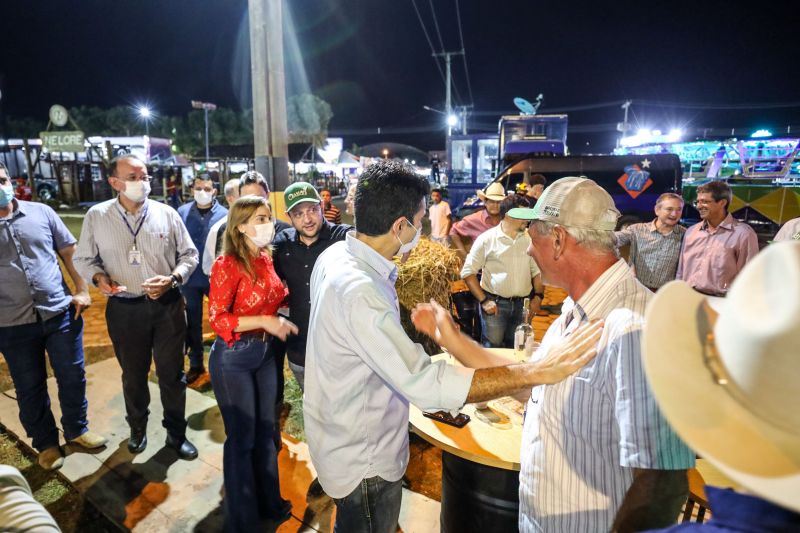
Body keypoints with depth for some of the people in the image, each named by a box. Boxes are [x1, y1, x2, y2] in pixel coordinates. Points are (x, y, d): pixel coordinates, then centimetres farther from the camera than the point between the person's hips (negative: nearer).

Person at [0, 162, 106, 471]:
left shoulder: (41, 212, 2)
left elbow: (69, 252, 5)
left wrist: (82, 290, -2)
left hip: (60, 313, 1)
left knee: (73, 377, 11)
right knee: (30, 388, 13)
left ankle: (76, 429, 33)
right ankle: (46, 443, 31)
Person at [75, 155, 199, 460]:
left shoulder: (166, 214, -3)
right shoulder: (97, 216, -2)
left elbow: (189, 254, 2)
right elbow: (83, 259, 7)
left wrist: (172, 279, -15)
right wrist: (99, 278, -14)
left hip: (167, 306, 0)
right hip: (124, 309, 1)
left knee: (172, 374, 10)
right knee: (133, 375, 18)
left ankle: (176, 434, 29)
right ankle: (137, 428, 43)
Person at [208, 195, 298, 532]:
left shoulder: (266, 258, 4)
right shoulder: (227, 265, -17)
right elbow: (216, 319, -19)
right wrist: (264, 321, -26)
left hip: (264, 353, 7)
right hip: (233, 357, -6)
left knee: (265, 431, 18)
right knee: (241, 437, 8)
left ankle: (269, 502, 38)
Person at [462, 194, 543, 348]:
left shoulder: (529, 240, 5)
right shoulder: (486, 239, -7)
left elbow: (537, 271, 13)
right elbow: (468, 272, -6)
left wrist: (538, 296, 0)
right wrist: (483, 301, -11)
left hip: (522, 304, 4)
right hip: (495, 304, -4)